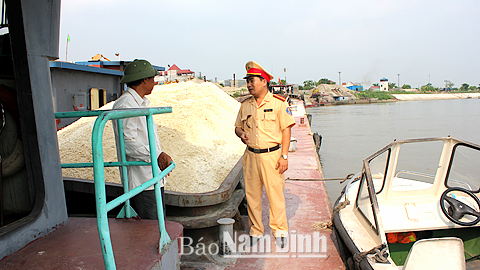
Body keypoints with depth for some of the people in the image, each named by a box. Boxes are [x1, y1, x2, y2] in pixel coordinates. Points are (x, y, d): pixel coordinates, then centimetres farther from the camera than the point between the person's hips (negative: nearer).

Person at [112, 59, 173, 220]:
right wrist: (156, 155, -25)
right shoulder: (124, 105, -13)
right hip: (141, 181, -10)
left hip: (154, 177, 10)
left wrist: (161, 156, 17)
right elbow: (127, 143, -21)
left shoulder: (141, 103, 19)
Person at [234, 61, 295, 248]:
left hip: (271, 155, -4)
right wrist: (242, 134, -4)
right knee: (252, 195, 8)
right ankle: (255, 232, 22)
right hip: (251, 155, 4)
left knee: (275, 193, -1)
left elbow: (286, 129, -3)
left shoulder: (279, 103, -2)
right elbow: (238, 126, 20)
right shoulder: (245, 105, 11)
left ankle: (280, 231, 16)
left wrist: (284, 156, -9)